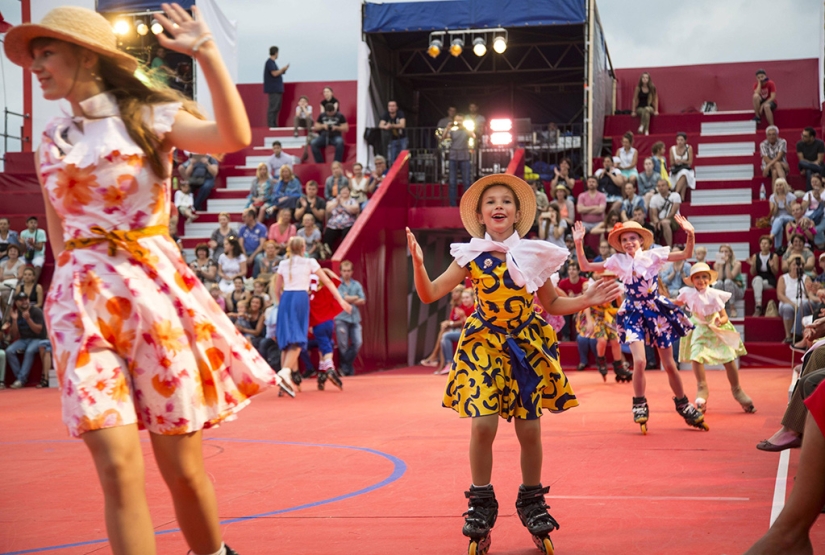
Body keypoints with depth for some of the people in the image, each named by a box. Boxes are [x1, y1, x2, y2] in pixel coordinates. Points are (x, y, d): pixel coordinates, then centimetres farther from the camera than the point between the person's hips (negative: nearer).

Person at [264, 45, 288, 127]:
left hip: (276, 89, 10)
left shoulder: (272, 62, 17)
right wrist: (283, 69, -8)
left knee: (277, 107, 12)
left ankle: (274, 124, 15)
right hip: (273, 89, -10)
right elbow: (274, 73, -20)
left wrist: (282, 71, 9)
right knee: (273, 108, -10)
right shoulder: (270, 62, -12)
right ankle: (271, 124, -9)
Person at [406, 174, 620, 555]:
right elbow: (429, 294, -5)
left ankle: (531, 501, 23)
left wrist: (587, 301, -4)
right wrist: (418, 262, -21)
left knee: (529, 430, 2)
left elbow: (552, 304, 10)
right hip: (484, 346, -1)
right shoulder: (470, 257, -3)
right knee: (482, 426, -12)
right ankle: (481, 504, 8)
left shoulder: (533, 256, 0)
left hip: (526, 346, 1)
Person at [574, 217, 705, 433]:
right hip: (633, 314, 0)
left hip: (656, 310, 0)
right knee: (639, 361, -20)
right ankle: (639, 406, 0)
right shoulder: (617, 261, 1)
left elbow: (686, 254, -7)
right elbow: (586, 266, 2)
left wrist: (690, 235, -23)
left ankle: (683, 406, 25)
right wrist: (579, 243, -9)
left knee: (669, 364, 6)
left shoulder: (654, 256, -3)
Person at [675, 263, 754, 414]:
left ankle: (737, 390, 17)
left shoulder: (714, 295, -20)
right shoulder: (688, 293, -13)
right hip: (699, 330, 1)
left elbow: (725, 317, -19)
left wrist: (719, 321, -39)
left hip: (716, 329, -1)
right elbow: (677, 302, 11)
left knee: (729, 359, -4)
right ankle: (702, 389, 0)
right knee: (695, 357, -19)